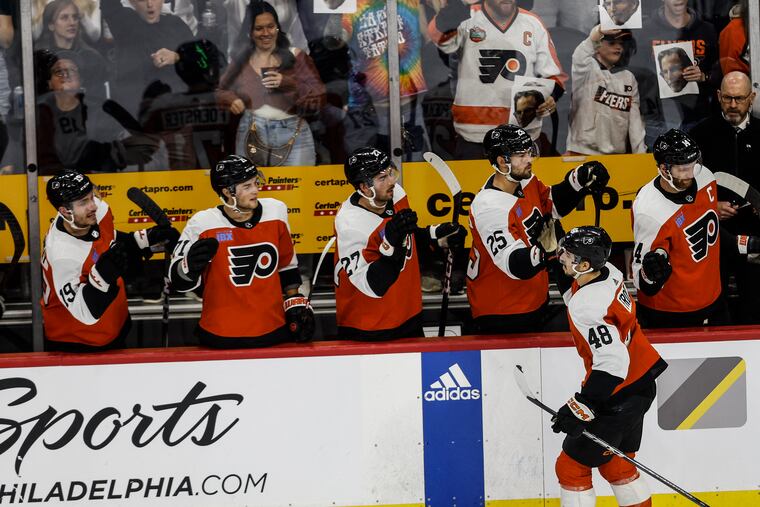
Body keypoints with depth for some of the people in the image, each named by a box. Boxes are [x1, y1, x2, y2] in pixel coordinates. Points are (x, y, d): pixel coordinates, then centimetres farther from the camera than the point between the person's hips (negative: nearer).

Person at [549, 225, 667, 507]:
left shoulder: (587, 306, -28)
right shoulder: (608, 272, -2)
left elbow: (612, 363, -32)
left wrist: (580, 408, -29)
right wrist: (564, 273, 3)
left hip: (618, 397, -9)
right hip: (641, 385, 9)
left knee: (572, 466, 4)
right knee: (615, 463, 23)